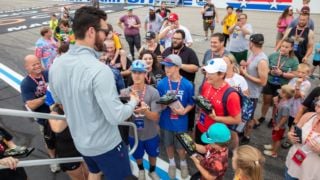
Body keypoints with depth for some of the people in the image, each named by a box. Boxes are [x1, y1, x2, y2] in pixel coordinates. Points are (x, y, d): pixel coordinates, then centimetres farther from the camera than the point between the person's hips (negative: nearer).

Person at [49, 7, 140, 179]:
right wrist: (133, 102, -9)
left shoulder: (56, 65, -7)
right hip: (105, 144, -6)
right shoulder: (99, 70, -31)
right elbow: (116, 117, -28)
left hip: (80, 141, 7)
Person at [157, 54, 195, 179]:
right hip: (166, 121, 2)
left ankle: (183, 163, 47)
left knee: (180, 147, 15)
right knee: (168, 145, 21)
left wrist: (184, 111, -21)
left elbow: (191, 103, -4)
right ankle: (172, 163, 50)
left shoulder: (187, 85, -15)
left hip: (181, 122, -1)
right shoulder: (161, 84, -12)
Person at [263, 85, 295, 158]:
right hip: (276, 123, 9)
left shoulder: (285, 106, -37)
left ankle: (274, 153, 31)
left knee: (277, 139, 13)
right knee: (274, 137, 30)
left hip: (280, 126, -9)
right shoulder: (282, 101, -8)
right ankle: (273, 146, 53)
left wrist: (278, 126, -21)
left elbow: (285, 118, -30)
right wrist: (276, 102, -2)